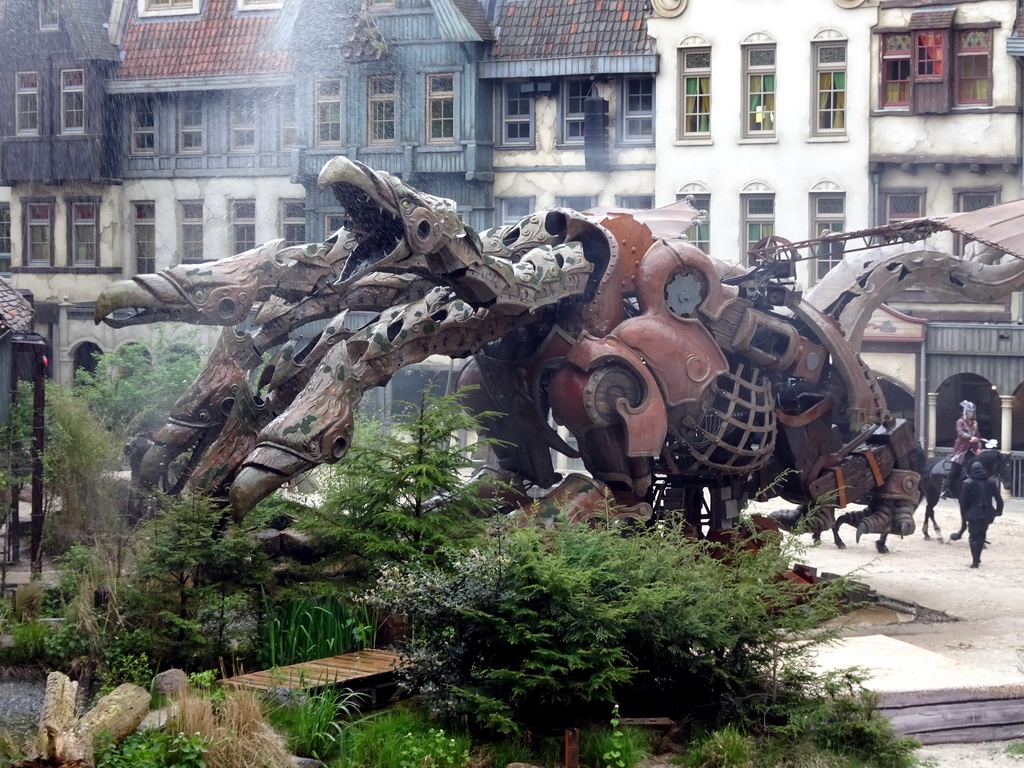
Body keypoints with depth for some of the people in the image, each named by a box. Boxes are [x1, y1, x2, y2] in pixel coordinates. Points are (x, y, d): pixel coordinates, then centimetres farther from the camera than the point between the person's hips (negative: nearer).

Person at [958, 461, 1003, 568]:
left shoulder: (968, 483, -8)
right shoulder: (991, 482, 4)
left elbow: (963, 501, -9)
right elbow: (998, 499, 4)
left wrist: (964, 514, 1)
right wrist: (999, 511, 15)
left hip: (974, 514, -4)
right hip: (987, 514, 4)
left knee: (974, 537, 4)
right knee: (981, 535, 20)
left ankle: (975, 561, -3)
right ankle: (977, 558, 28)